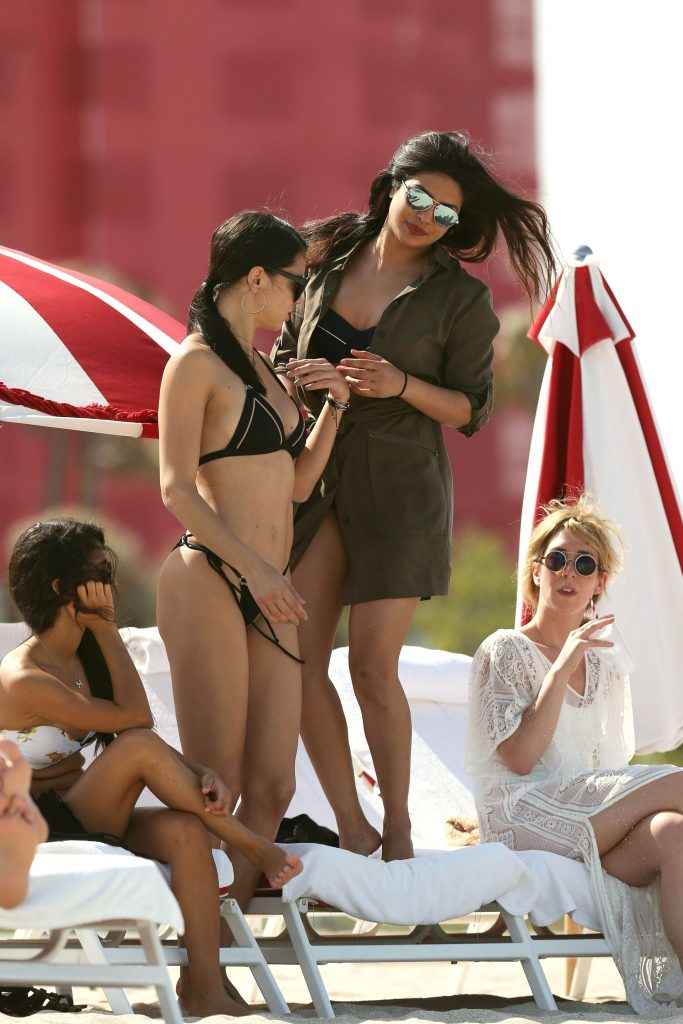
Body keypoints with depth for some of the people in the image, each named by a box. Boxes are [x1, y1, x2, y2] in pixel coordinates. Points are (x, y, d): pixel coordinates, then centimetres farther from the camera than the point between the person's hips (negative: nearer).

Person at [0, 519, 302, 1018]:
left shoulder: (86, 657, 10)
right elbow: (135, 719, -21)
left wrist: (201, 774, -17)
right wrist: (107, 630, -13)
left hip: (90, 821, 8)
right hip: (41, 835, -8)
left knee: (185, 830, -23)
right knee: (138, 746, -28)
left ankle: (205, 989, -27)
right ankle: (256, 849, -14)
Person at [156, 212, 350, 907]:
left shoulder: (261, 367, 21)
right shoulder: (196, 362, -4)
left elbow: (296, 484, 23)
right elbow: (177, 489, -12)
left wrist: (334, 406, 11)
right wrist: (255, 568, -19)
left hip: (268, 593, 8)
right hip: (209, 584, -8)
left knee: (271, 789, 2)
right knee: (214, 791, -9)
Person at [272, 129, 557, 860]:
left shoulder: (460, 298, -5)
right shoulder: (329, 257, 5)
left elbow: (470, 410, -1)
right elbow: (284, 353, 16)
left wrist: (402, 385, -18)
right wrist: (300, 377, -7)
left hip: (398, 484, -4)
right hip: (314, 472, 4)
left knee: (373, 664, -8)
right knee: (299, 657, -3)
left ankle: (397, 831, 7)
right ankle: (352, 832, 6)